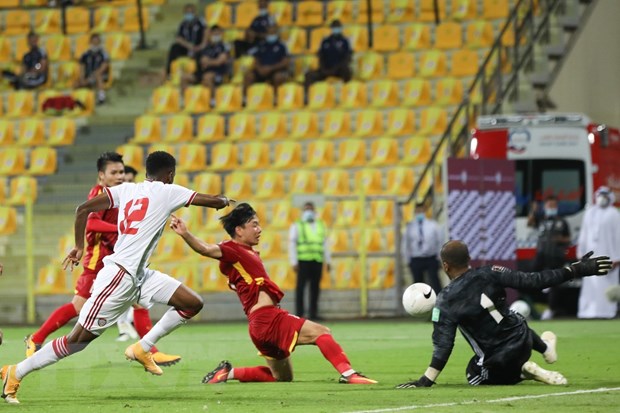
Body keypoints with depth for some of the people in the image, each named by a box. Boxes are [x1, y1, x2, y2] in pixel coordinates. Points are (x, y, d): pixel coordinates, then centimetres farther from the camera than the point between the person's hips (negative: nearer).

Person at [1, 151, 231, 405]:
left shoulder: (126, 189, 11)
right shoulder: (167, 191, -6)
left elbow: (84, 208, 4)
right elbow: (212, 201, 0)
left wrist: (79, 246, 14)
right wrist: (224, 201, 22)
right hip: (119, 275, -9)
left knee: (193, 303, 7)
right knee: (80, 338, -3)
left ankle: (142, 349, 8)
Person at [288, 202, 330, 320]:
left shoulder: (320, 226, 17)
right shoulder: (297, 226, 4)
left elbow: (325, 244, 18)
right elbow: (292, 245, 0)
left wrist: (328, 261, 12)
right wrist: (294, 263, -8)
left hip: (317, 261, 4)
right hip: (303, 261, -4)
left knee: (315, 288, 2)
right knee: (300, 287, -6)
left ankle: (313, 313, 7)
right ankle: (299, 314, -5)